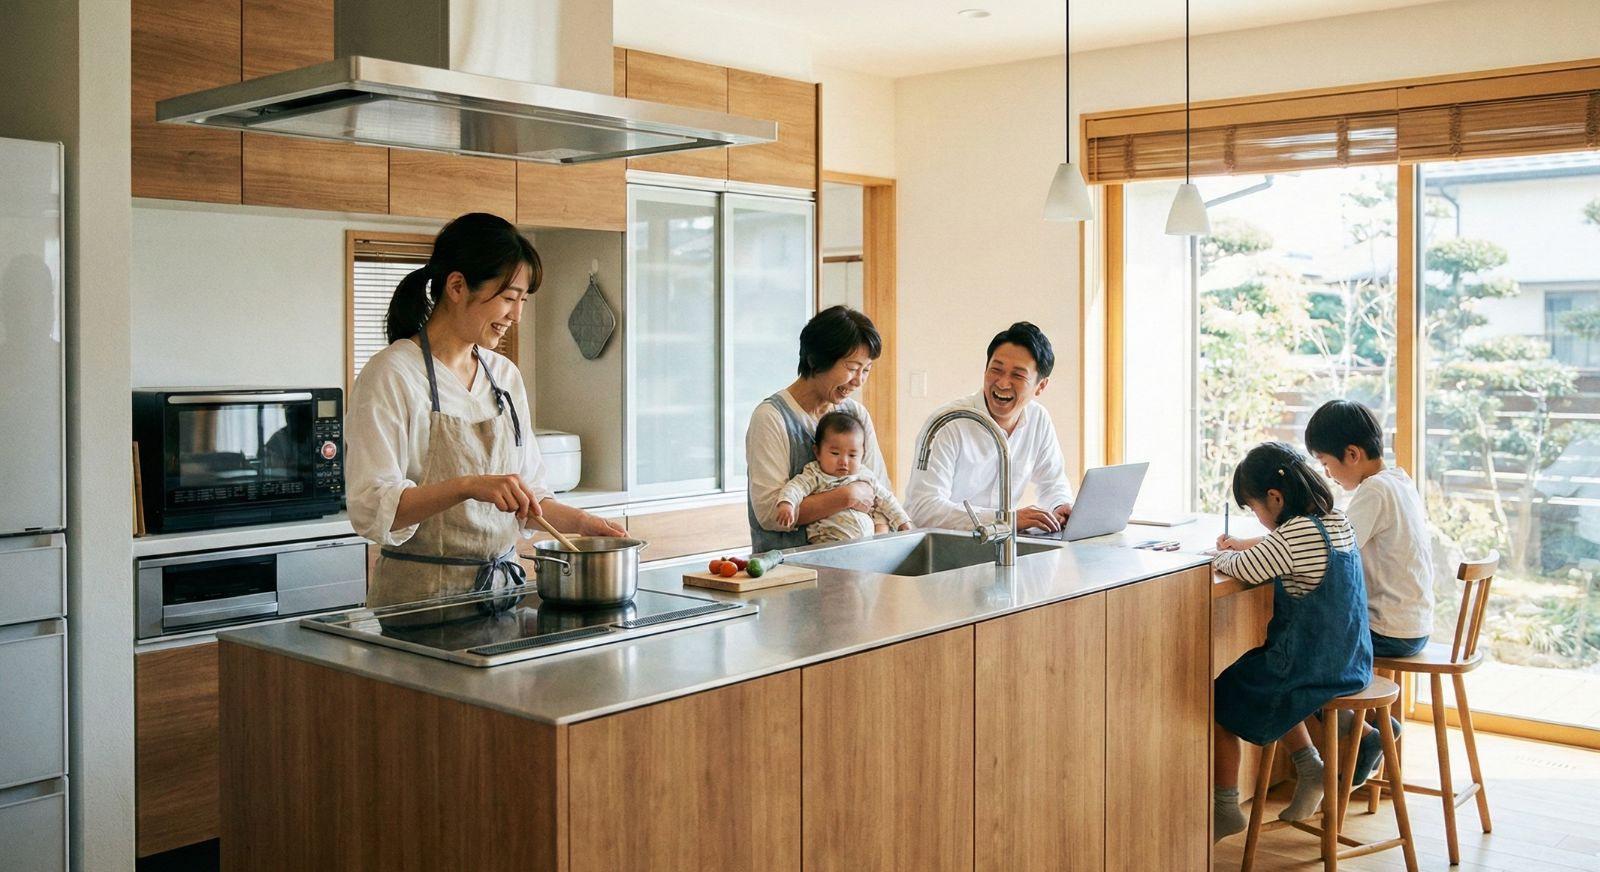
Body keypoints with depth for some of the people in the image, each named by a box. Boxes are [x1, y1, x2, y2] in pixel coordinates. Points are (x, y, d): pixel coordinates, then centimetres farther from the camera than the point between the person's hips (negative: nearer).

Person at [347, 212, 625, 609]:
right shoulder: (391, 374, -8)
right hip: (421, 595, -5)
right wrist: (469, 486, -27)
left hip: (501, 586, 5)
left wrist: (579, 522, 1)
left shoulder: (506, 376, 12)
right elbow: (371, 508, -16)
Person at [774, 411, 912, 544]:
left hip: (869, 541, 5)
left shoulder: (865, 476, 17)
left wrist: (903, 522, 21)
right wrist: (786, 504, -34)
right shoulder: (815, 476, 2)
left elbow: (886, 500, 27)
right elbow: (795, 487, -13)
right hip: (829, 544, -5)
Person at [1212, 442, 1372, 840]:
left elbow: (1242, 570, -21)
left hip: (1311, 669, -9)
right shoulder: (1336, 520, 4)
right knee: (1273, 681, 33)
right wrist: (1242, 544, 15)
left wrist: (1222, 556, 0)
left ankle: (1225, 807, 14)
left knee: (1220, 696, 8)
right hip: (1349, 663, 9)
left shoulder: (1296, 534, -24)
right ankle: (1308, 764, 21)